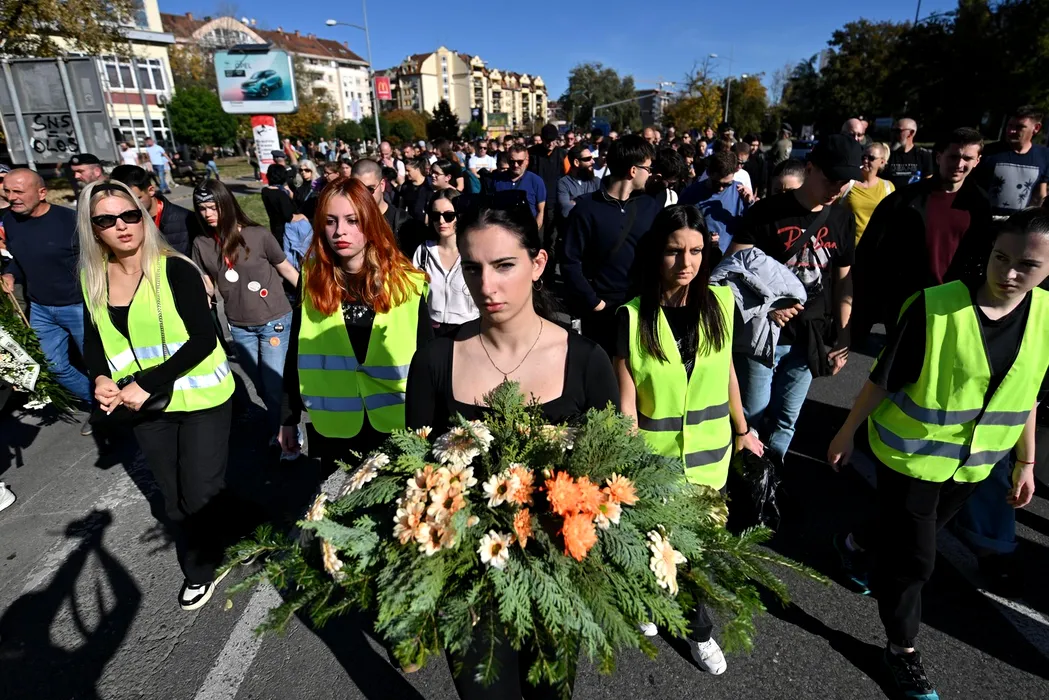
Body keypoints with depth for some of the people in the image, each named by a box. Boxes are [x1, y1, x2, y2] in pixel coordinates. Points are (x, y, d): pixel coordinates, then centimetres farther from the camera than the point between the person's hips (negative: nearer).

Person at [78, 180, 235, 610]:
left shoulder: (176, 270, -16)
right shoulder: (91, 279, 1)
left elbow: (203, 340, -20)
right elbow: (93, 341, 11)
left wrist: (146, 384, -24)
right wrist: (101, 379, -9)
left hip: (201, 398, -5)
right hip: (145, 407, 5)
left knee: (201, 497, 0)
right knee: (175, 499, 18)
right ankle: (199, 569, 42)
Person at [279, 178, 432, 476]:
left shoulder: (406, 283, -9)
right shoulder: (312, 280, -3)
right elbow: (296, 354, 4)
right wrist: (288, 418, 7)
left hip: (397, 425, -1)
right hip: (332, 427, 2)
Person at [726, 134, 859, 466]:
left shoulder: (843, 221, 6)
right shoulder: (767, 212, -10)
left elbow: (843, 283, 11)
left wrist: (842, 339, 9)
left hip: (810, 338, 5)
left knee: (786, 422, 15)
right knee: (751, 419, 5)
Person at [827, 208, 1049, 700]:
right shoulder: (935, 307, -24)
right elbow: (883, 378, -15)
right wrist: (847, 433, -8)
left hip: (973, 461, 5)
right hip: (910, 454, -5)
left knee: (912, 536, 26)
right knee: (913, 558, 5)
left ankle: (862, 544, 58)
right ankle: (902, 649, 27)